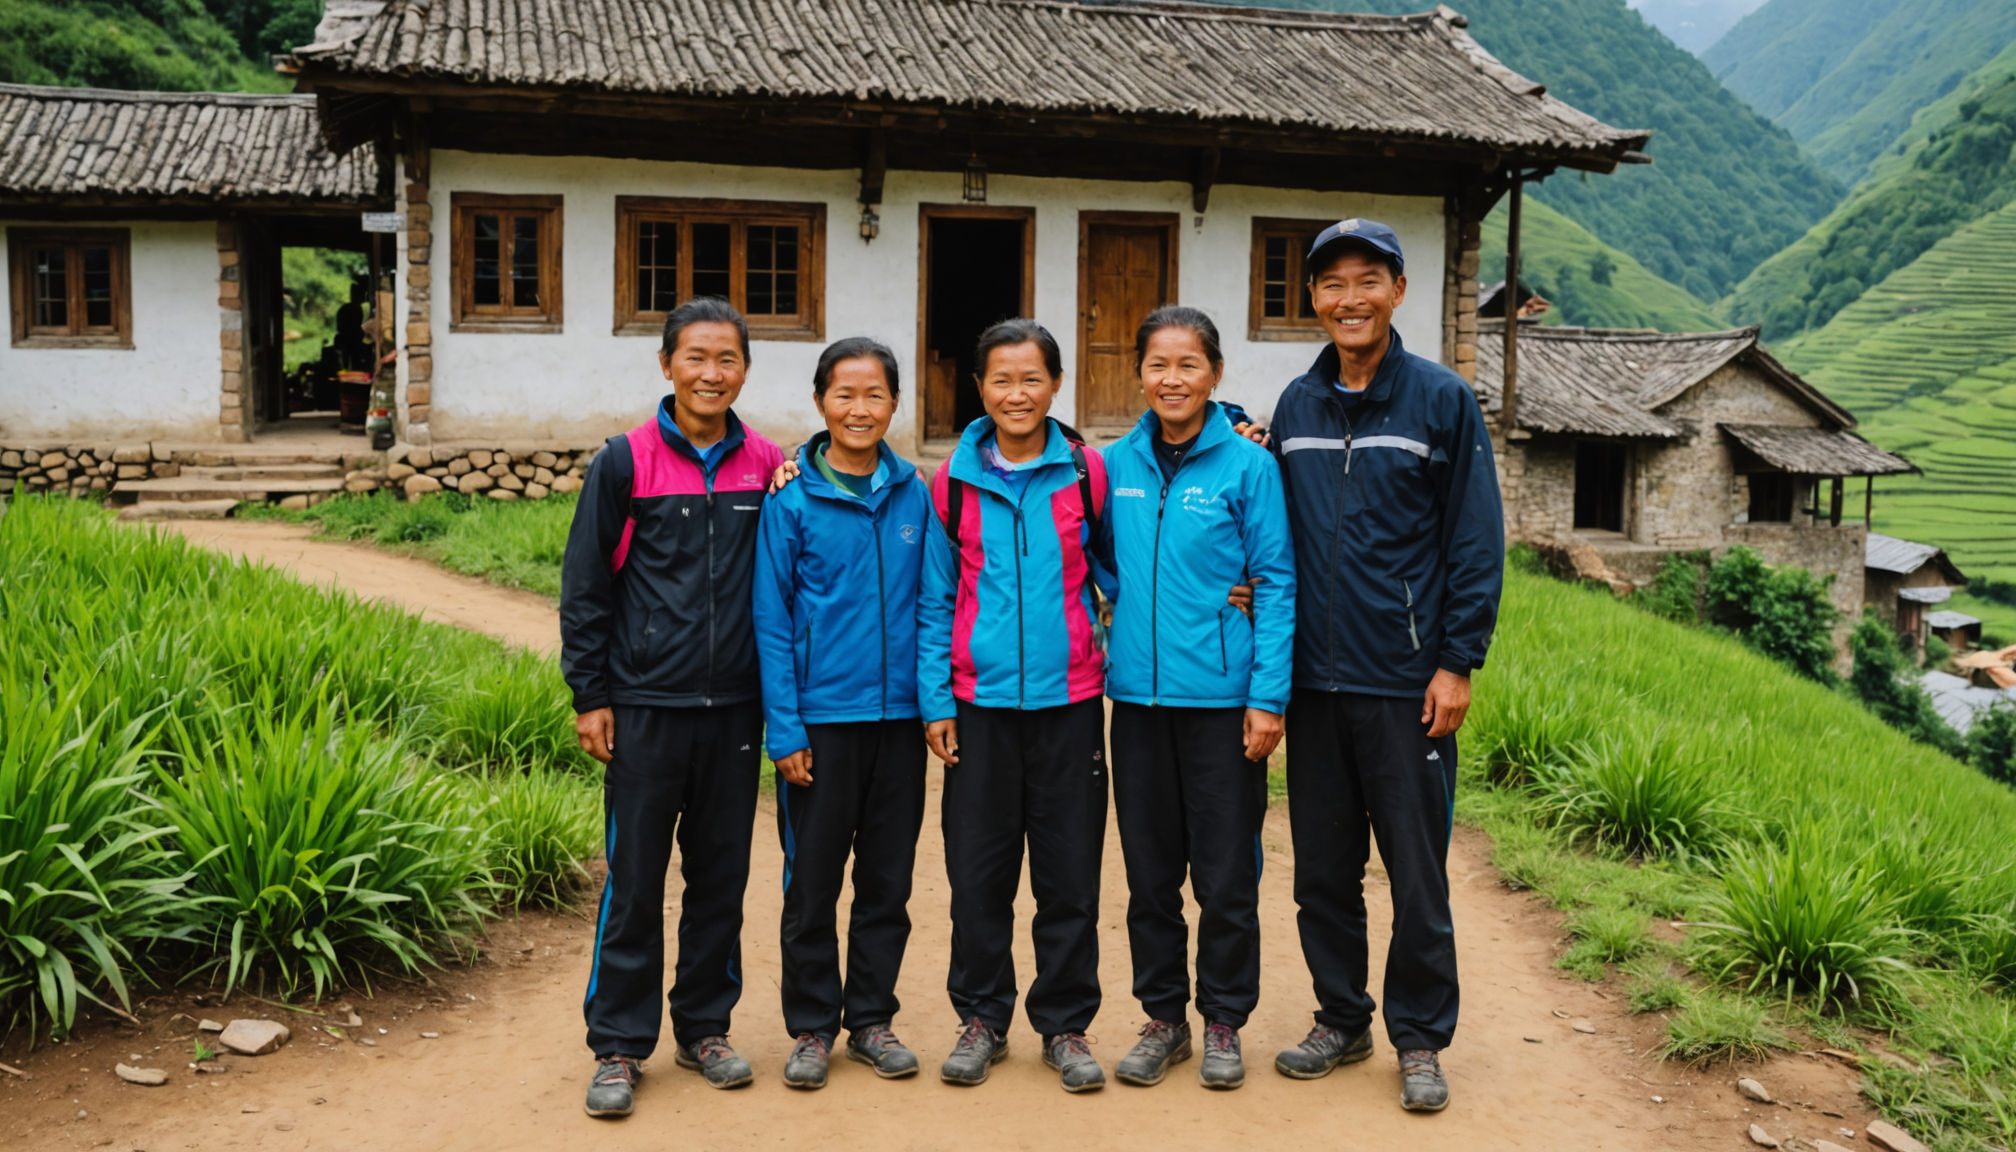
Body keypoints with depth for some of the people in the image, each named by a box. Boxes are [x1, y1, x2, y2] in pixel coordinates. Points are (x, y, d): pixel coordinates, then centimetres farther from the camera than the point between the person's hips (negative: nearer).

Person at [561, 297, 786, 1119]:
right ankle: (618, 1045, 16)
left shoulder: (766, 466, 5)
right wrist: (590, 695, -3)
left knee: (722, 875, 11)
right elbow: (584, 587, -1)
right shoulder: (626, 460, -2)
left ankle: (705, 1027, 26)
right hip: (645, 707, -3)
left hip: (735, 709, 3)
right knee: (635, 879, 3)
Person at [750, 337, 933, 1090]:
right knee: (812, 882, 7)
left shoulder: (914, 496, 4)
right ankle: (812, 1027, 22)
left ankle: (872, 1019, 26)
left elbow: (932, 602, 9)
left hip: (898, 716, 3)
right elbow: (772, 619, -5)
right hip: (821, 718, -2)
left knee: (887, 880, 11)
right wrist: (784, 729, -10)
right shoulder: (791, 500, -4)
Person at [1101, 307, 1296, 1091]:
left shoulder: (1247, 466, -5)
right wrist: (1133, 625, 0)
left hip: (1221, 697, -3)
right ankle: (1162, 1017, 27)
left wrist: (1269, 696, -11)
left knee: (1226, 877, 6)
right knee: (1149, 873, 12)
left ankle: (1223, 1022, 23)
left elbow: (1276, 583, -6)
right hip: (1138, 695, 3)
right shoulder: (1116, 464, 5)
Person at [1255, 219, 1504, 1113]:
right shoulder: (1295, 406, 10)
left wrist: (1458, 663, -8)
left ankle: (1420, 1039, 20)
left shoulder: (1442, 400, -2)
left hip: (1407, 684, -4)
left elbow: (1476, 540, -3)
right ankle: (1340, 1019, 28)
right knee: (1322, 868, 12)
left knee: (1416, 871, 4)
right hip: (1315, 679, 4)